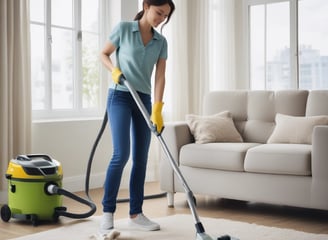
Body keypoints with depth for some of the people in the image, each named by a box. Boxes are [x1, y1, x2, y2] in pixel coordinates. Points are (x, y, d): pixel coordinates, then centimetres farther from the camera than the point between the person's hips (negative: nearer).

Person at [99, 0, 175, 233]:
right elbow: (104, 54, 6)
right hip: (120, 96, -5)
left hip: (144, 100, 5)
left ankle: (136, 213, 12)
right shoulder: (123, 28, -4)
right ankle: (108, 212, -3)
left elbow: (160, 76, -1)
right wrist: (114, 70, -14)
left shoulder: (161, 41, 6)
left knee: (141, 159, 3)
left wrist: (157, 109, -10)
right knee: (121, 154, -15)